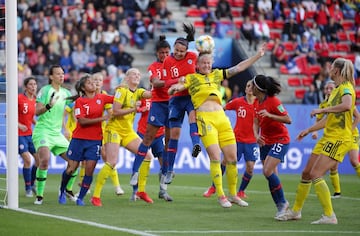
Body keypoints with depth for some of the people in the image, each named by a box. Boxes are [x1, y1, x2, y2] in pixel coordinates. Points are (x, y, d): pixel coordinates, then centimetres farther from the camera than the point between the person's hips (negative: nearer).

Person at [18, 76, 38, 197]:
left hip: (30, 134, 6)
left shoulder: (35, 100, 6)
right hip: (19, 134, -6)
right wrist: (19, 125, -19)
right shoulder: (19, 98, -12)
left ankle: (32, 183, 22)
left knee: (39, 158, 2)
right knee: (27, 159, -15)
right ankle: (28, 188, -2)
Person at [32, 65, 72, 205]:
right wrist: (49, 105, -30)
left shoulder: (65, 92, 11)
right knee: (45, 160, -27)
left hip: (57, 134, 7)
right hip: (42, 131, -7)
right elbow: (37, 112, -12)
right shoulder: (45, 90, -7)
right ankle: (39, 195, -18)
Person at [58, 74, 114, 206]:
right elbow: (82, 121, -14)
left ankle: (80, 198, 4)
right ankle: (62, 192, 29)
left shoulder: (101, 98, 5)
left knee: (90, 170, -7)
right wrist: (101, 119, -18)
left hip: (95, 140, 2)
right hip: (79, 139, -2)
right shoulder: (80, 101, -5)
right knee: (71, 169, 4)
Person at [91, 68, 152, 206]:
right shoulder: (122, 90, -9)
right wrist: (133, 109, -24)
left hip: (128, 132, 8)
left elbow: (150, 94, -11)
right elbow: (115, 111, -16)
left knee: (148, 156, -1)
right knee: (112, 162, -20)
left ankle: (141, 191, 10)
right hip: (114, 130, -8)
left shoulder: (138, 92, 10)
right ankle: (95, 196, -16)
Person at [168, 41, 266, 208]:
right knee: (215, 157, -14)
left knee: (232, 158, 3)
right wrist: (175, 87, -20)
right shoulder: (191, 78, 10)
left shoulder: (217, 75, 20)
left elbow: (239, 68, 22)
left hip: (222, 117, 5)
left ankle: (233, 195, 16)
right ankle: (220, 196, -8)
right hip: (205, 118, -5)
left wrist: (258, 55, 18)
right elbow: (171, 90, 4)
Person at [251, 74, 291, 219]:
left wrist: (269, 115, -29)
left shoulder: (273, 101, -17)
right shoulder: (256, 103, 7)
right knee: (271, 175, 4)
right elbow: (256, 123, 12)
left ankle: (283, 202, -8)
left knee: (268, 171, -21)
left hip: (280, 140, -8)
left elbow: (288, 120, -19)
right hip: (265, 142, 8)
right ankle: (281, 207, 10)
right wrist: (256, 135, -9)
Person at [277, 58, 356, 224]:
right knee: (306, 173, 13)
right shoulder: (335, 90, 19)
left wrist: (322, 110, -26)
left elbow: (347, 105, -34)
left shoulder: (346, 87, -11)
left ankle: (329, 216, -16)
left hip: (339, 139, -10)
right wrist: (309, 130, 23)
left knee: (316, 174, -19)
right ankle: (295, 211, 27)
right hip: (327, 138, 10)